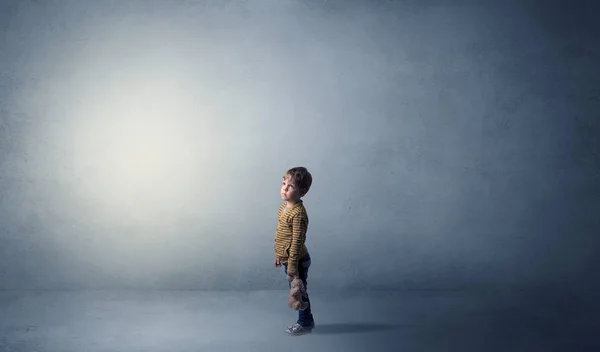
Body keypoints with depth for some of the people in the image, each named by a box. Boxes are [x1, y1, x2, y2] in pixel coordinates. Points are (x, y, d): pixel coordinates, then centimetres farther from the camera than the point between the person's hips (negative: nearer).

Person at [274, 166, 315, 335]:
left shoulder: (298, 213, -25)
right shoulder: (283, 207, 4)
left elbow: (297, 241, -25)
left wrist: (292, 265, -23)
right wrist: (278, 254, 19)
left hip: (297, 261, -9)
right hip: (287, 259, 9)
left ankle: (305, 323, 22)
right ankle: (305, 320, 33)